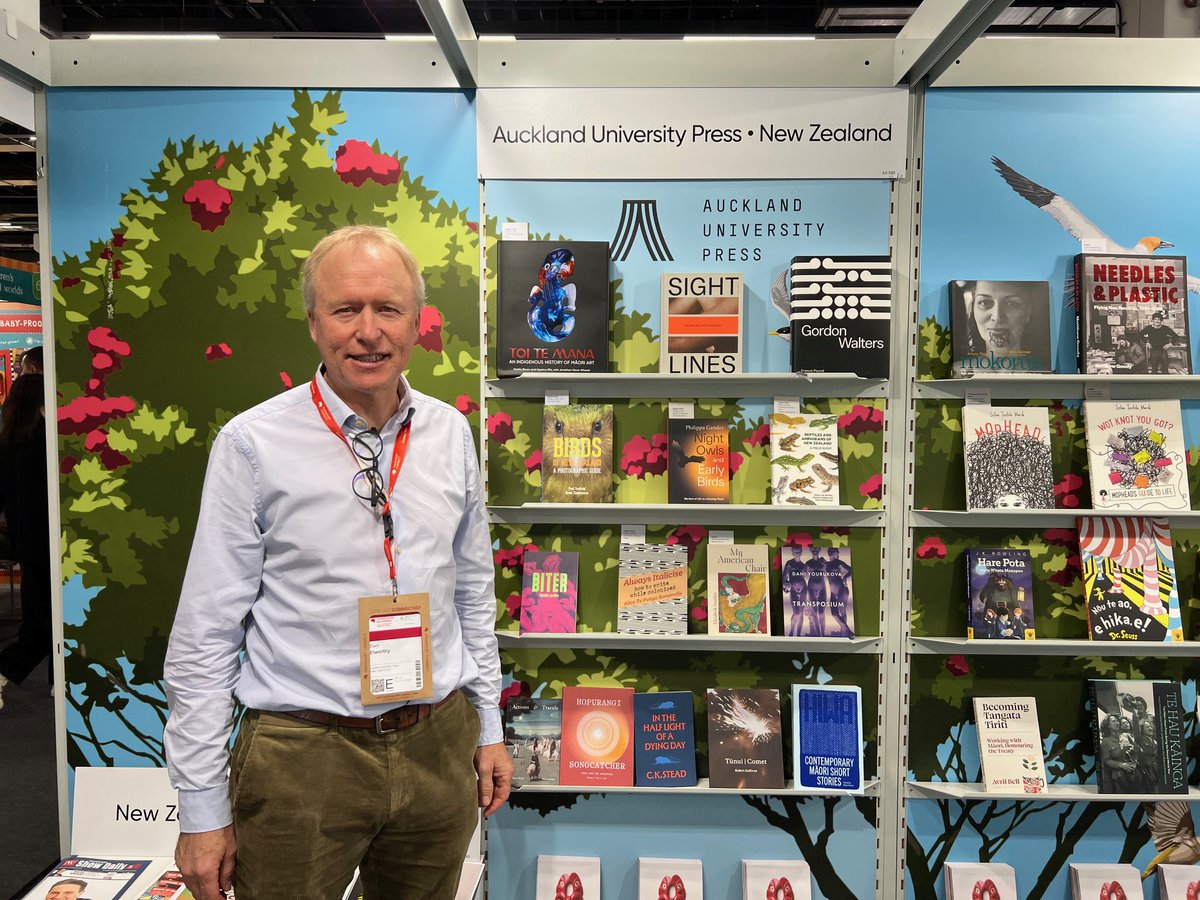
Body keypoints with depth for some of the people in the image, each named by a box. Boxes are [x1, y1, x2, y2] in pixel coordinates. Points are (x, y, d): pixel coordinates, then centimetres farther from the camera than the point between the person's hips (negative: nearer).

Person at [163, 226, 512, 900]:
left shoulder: (450, 433, 2)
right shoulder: (254, 444, -10)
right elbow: (206, 635, -7)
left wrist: (489, 727, 12)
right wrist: (202, 808, -6)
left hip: (439, 747, 4)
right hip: (303, 758, -3)